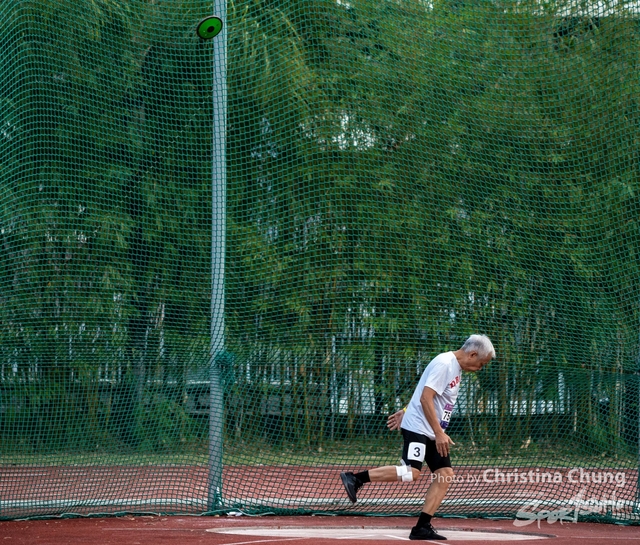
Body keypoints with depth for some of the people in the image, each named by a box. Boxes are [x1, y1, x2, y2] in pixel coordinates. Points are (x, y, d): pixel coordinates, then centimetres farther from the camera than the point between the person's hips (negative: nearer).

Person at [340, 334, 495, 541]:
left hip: (433, 432, 10)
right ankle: (355, 478, -15)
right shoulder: (444, 363, -16)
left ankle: (422, 527, -2)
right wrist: (439, 433, -24)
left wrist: (405, 411, 26)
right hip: (418, 427, -10)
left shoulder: (455, 367, 15)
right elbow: (425, 398, -23)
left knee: (445, 474, -1)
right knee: (411, 472, -22)